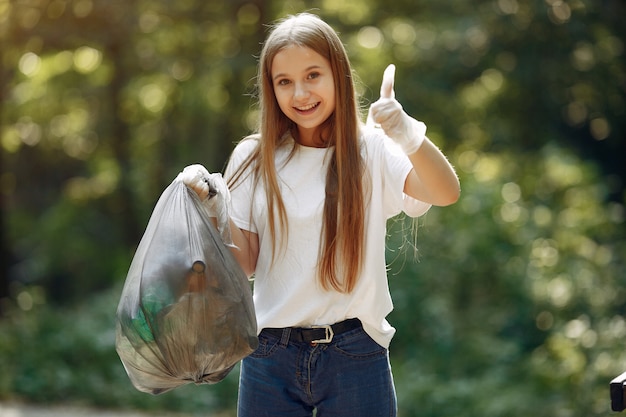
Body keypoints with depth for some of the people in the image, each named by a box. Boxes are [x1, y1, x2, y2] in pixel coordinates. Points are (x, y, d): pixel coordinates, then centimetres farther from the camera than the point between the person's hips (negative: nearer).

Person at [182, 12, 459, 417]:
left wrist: (407, 134, -40)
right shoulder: (254, 159, 3)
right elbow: (246, 264, 3)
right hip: (271, 355, 2)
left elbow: (446, 193, -22)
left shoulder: (372, 150, -4)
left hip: (356, 356, -2)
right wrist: (215, 210, -14)